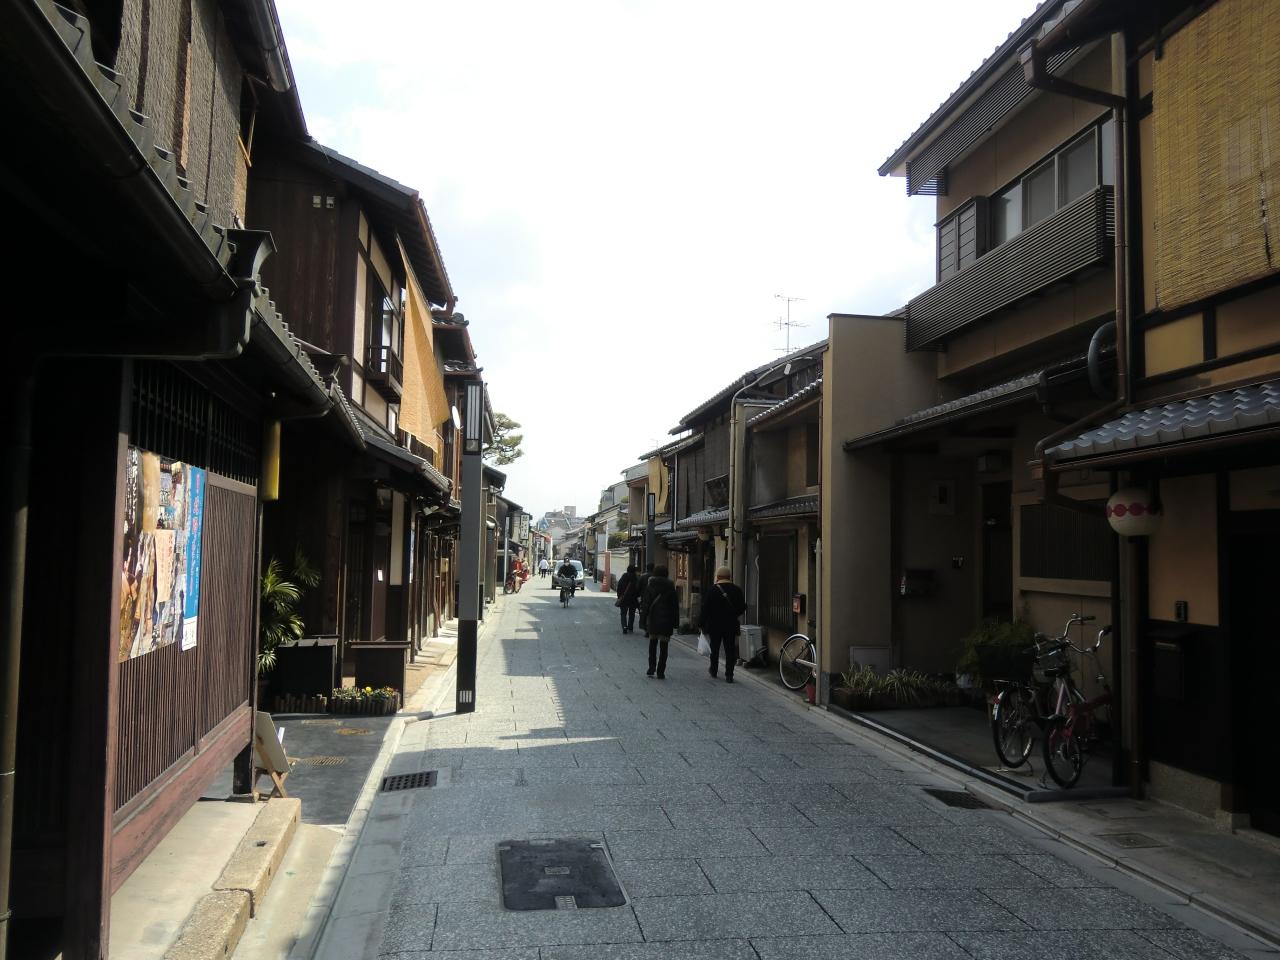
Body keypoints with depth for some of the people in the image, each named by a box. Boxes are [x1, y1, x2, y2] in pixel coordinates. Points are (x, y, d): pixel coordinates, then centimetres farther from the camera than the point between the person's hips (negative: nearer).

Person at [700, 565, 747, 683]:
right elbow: (743, 608, 7)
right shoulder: (737, 590, -1)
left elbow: (705, 608, -11)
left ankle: (713, 670, 29)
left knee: (715, 648, 15)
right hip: (731, 625, 2)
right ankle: (729, 675, -1)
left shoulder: (713, 590, -10)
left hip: (715, 625, -2)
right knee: (730, 650, 3)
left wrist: (702, 624, -3)